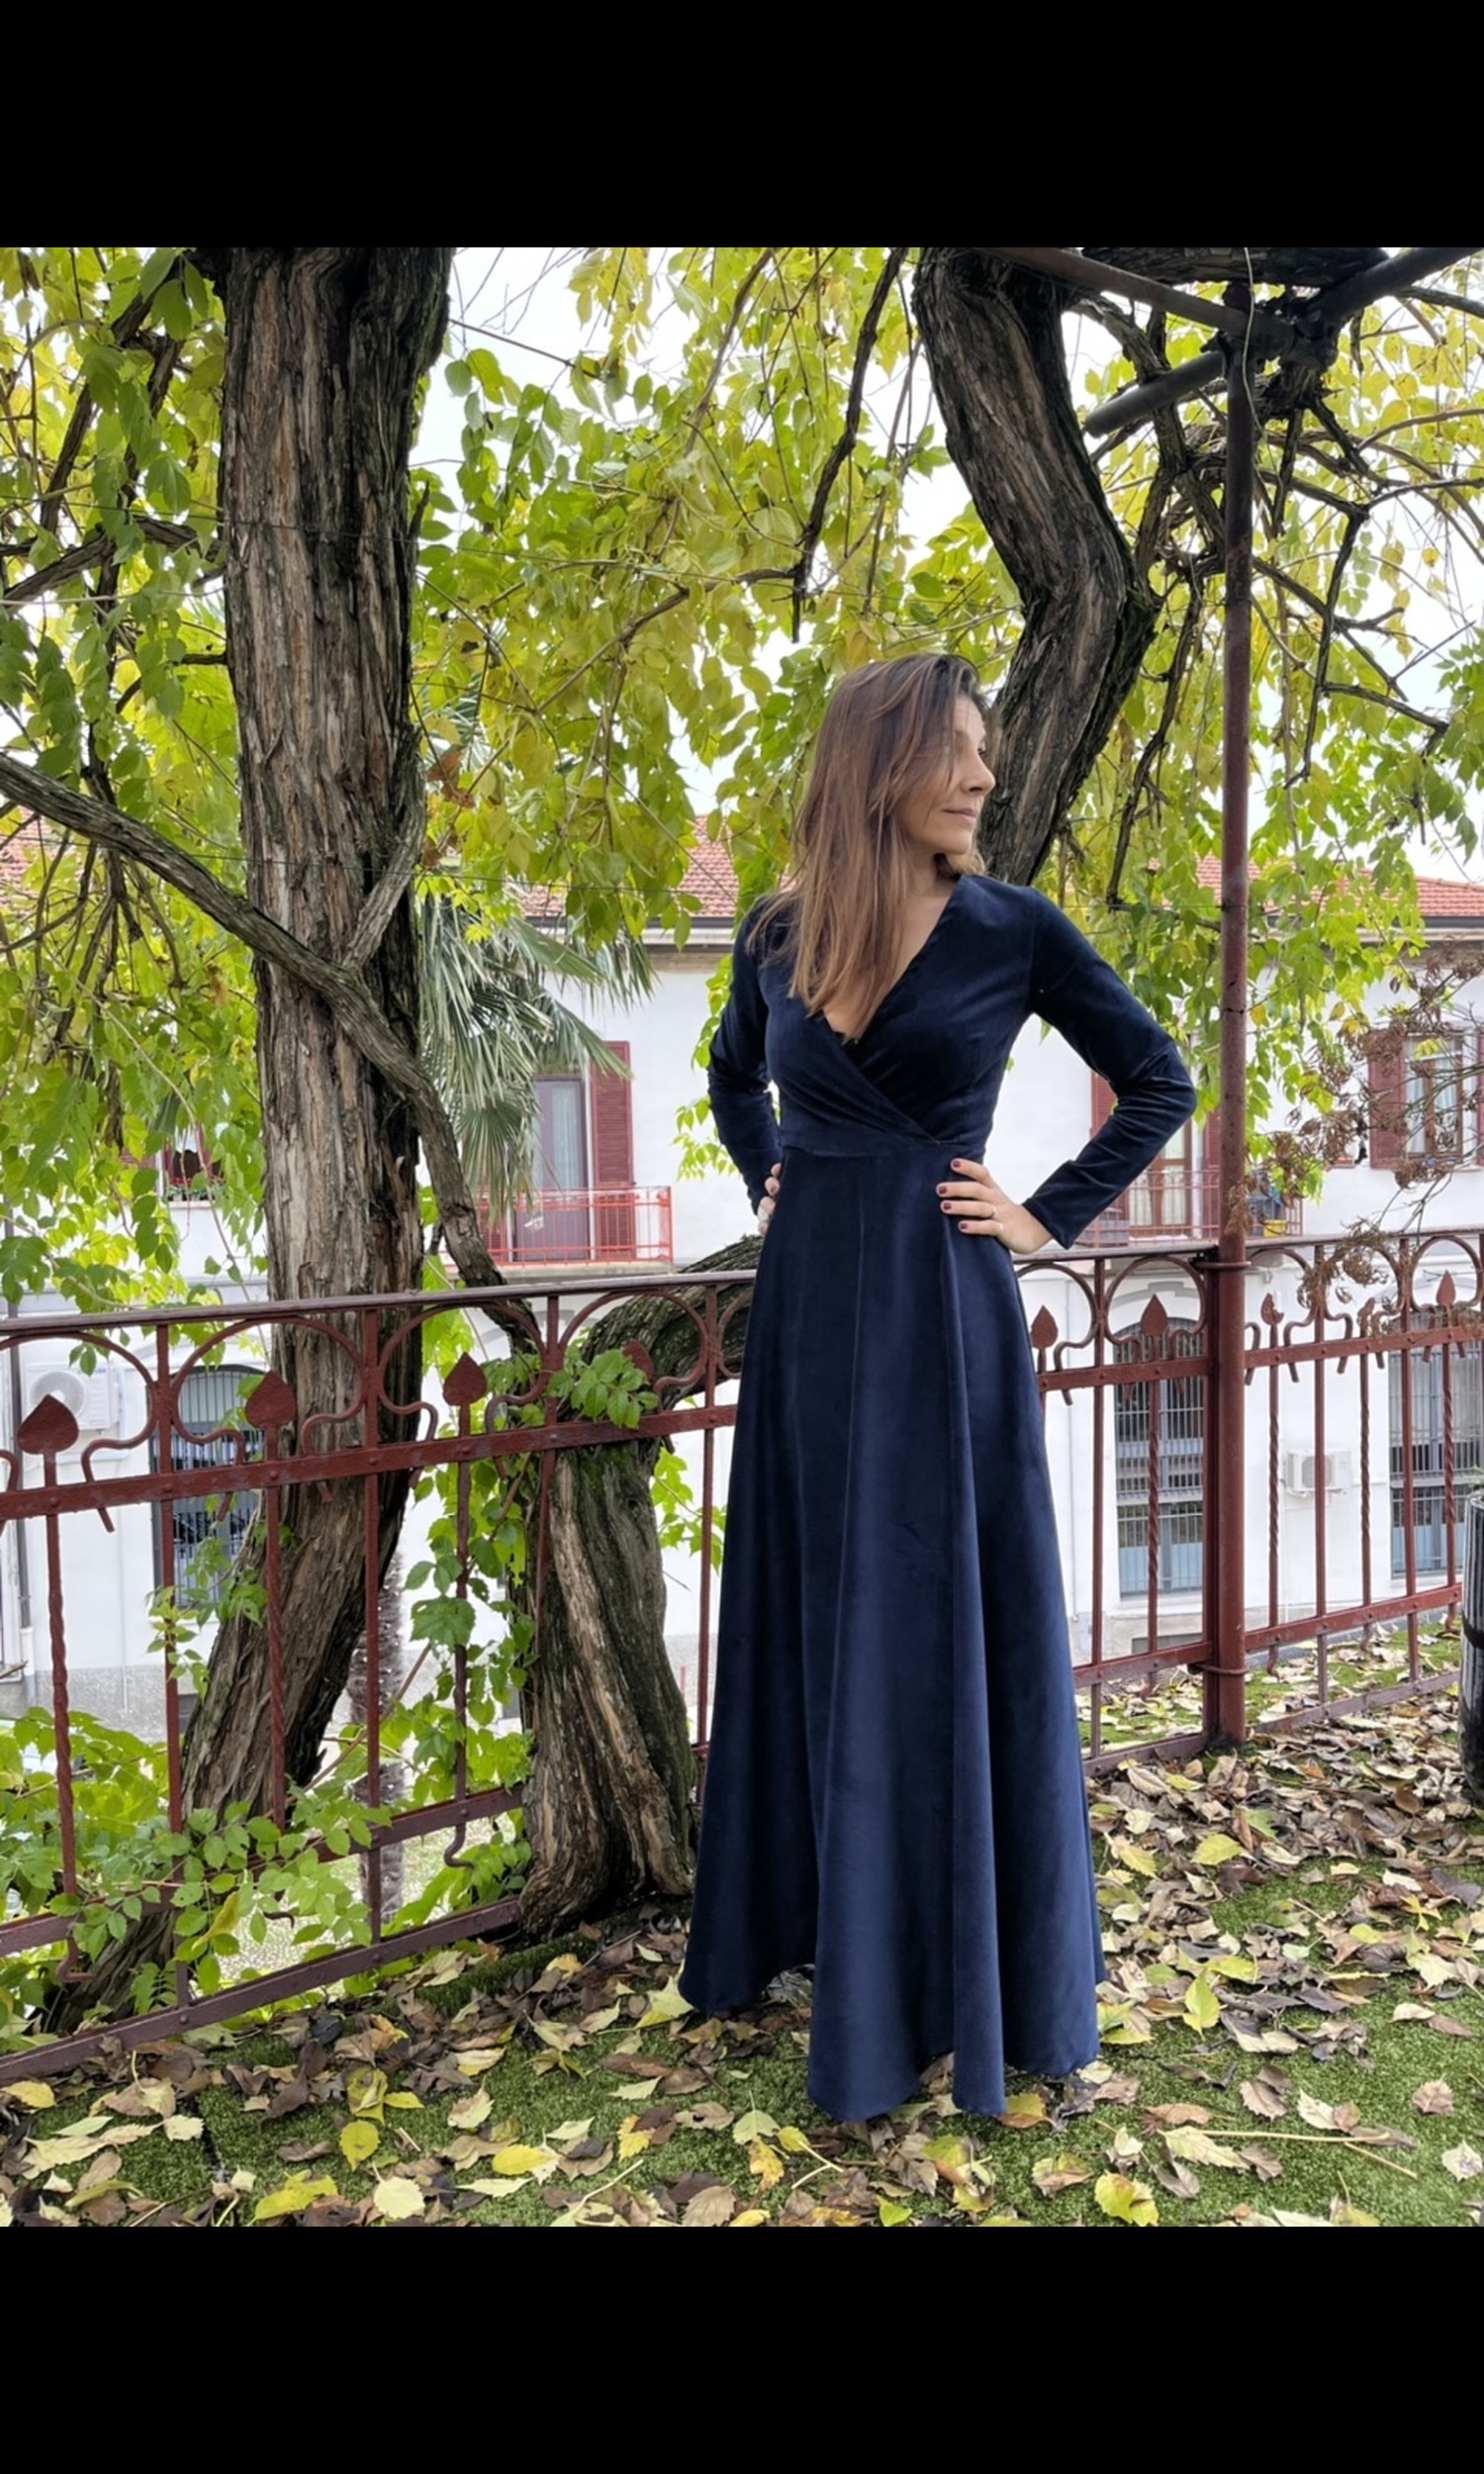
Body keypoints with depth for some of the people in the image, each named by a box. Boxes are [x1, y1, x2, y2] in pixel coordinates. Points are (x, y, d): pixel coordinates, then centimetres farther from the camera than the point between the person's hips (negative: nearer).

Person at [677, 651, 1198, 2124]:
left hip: (943, 1318, -3)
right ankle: (822, 1920, 33)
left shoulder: (1012, 929, -3)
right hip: (808, 1317, 3)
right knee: (814, 1623, 13)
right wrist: (767, 1185, 10)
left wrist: (1052, 1218, -2)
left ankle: (975, 1971, 23)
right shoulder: (778, 935, 5)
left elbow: (1159, 1084, 5)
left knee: (951, 1633, 4)